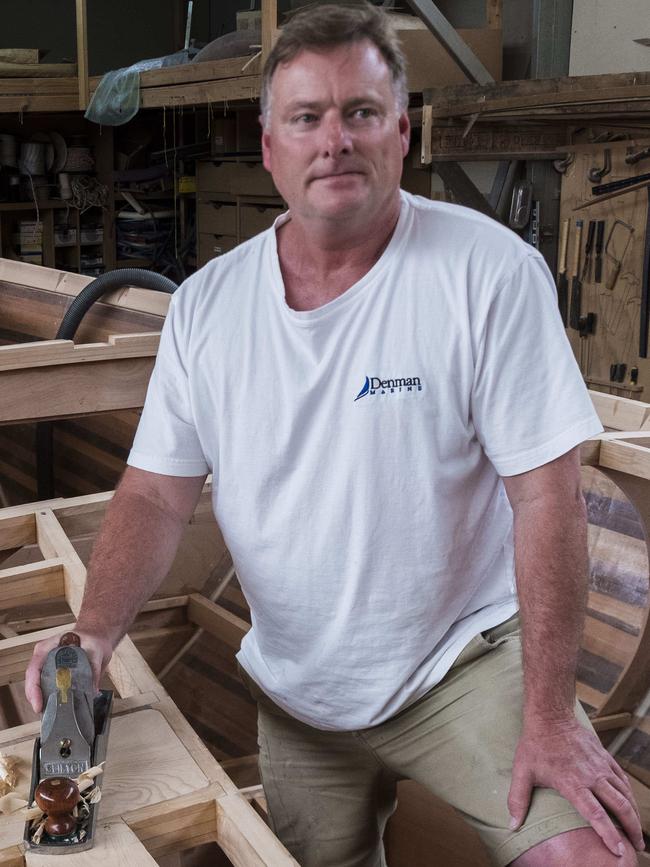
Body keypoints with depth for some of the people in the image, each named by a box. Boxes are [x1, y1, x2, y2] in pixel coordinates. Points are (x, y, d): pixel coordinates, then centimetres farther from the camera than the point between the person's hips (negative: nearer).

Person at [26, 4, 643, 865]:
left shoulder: (489, 270, -16)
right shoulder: (205, 304, -4)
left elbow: (546, 495, -16)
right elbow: (157, 495, -1)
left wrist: (549, 714, -16)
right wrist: (94, 632, -18)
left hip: (464, 660, -3)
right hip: (296, 691, 4)